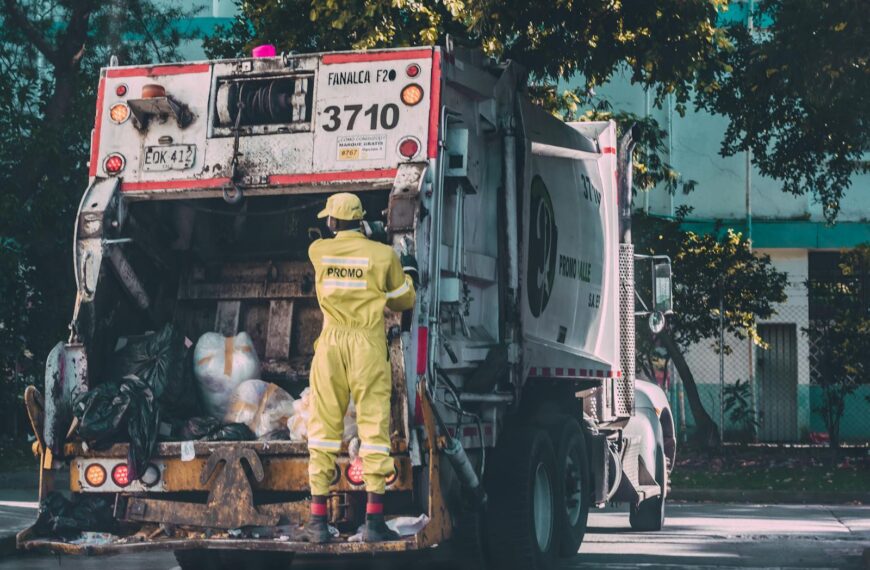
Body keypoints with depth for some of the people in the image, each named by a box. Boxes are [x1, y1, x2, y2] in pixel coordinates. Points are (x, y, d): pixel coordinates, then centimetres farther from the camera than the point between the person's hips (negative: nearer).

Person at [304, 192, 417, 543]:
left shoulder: (318, 251, 5)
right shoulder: (385, 255, 0)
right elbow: (403, 301, 11)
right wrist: (408, 274, 30)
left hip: (330, 345, 2)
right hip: (369, 346, -2)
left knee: (323, 427, 7)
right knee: (374, 426, 1)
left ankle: (318, 520, 8)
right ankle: (374, 520, -2)